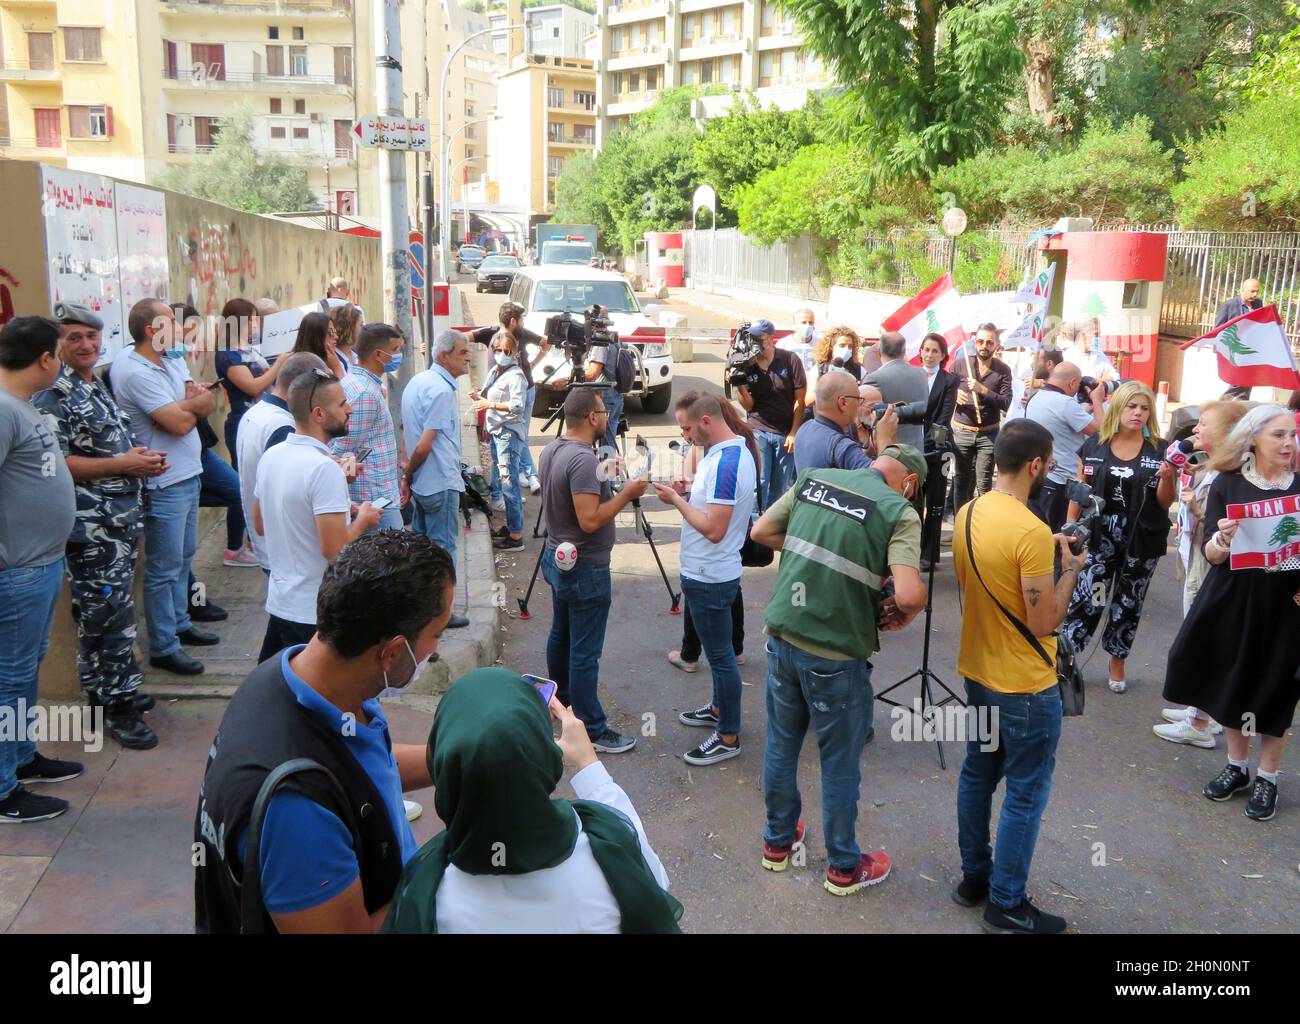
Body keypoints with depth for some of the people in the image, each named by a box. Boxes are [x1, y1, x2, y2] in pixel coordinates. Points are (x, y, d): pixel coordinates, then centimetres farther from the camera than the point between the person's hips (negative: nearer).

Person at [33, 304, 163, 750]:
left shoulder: (97, 387, 14)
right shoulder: (54, 395, -14)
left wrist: (139, 457, 5)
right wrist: (123, 464, -18)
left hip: (122, 520, 9)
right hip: (92, 528, -9)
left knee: (116, 612, 17)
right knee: (105, 616, -2)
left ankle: (117, 689, 29)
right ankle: (113, 707, 8)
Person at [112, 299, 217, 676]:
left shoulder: (171, 359, 9)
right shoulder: (135, 372, -19)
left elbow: (207, 400, 7)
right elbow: (180, 423, -22)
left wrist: (182, 406, -14)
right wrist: (195, 403, -1)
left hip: (187, 475, 9)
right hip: (164, 483, -9)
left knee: (183, 557, 21)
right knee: (164, 569, 0)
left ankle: (180, 623, 36)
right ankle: (163, 648, 11)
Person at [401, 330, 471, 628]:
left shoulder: (417, 381, 10)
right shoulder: (441, 390, -20)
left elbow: (407, 433, 15)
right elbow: (423, 447, -24)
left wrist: (408, 474, 15)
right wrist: (409, 475, -9)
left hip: (422, 482, 9)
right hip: (441, 482, -9)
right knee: (442, 547, 0)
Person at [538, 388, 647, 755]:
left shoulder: (552, 449, 3)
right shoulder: (583, 460, -26)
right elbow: (590, 520, -28)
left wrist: (602, 474, 13)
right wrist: (627, 493, -19)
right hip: (584, 569, -10)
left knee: (561, 634, 24)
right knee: (585, 652, -3)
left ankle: (561, 698, 42)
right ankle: (592, 730, 5)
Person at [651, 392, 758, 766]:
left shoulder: (726, 463, -26)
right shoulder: (733, 449, 5)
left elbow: (714, 529, -28)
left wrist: (677, 500, -18)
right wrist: (686, 491, 1)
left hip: (709, 578, -10)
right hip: (708, 572, 10)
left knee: (720, 655, 2)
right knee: (718, 651, 24)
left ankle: (729, 737, 13)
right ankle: (719, 708, 41)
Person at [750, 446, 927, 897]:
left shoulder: (812, 479, 2)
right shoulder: (900, 512, -13)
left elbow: (761, 532, 9)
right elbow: (909, 594, -24)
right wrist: (903, 614, -2)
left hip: (782, 634, 5)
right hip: (836, 653, -5)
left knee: (781, 743, 22)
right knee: (840, 761, 13)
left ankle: (777, 842, 41)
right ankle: (844, 867, 32)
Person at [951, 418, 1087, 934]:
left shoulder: (966, 514, 0)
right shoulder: (1033, 532, -26)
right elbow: (1044, 623, -21)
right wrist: (1069, 570, -8)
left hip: (976, 671, 8)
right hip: (1025, 685, -8)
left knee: (977, 775, 19)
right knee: (1025, 794, 7)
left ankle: (974, 877, 33)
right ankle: (1006, 905, 18)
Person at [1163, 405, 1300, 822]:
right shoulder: (1228, 484, -3)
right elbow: (1213, 555, -6)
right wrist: (1221, 540, -28)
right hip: (1234, 599, 1)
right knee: (1234, 680, 12)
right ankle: (1236, 766, 31)